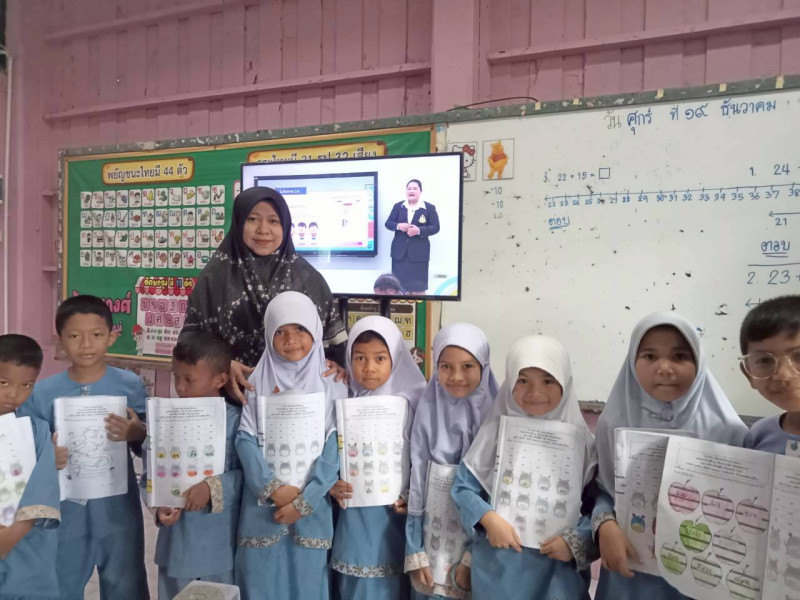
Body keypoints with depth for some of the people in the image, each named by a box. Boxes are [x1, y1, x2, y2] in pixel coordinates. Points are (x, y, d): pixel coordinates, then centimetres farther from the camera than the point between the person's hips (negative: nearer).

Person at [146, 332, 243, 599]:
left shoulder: (236, 420, -11)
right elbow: (150, 474, 1)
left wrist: (213, 487, -26)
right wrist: (159, 506, -14)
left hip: (220, 545, -3)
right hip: (176, 543, 3)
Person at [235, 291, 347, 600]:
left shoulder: (332, 384, -2)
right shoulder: (258, 382, 1)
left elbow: (335, 447, -7)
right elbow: (245, 438, -5)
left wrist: (304, 500, -12)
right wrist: (273, 487, -16)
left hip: (311, 505, 0)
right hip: (263, 503, 1)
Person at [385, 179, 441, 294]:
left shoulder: (429, 208, 1)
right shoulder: (398, 206, 10)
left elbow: (435, 227, -4)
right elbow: (388, 223, 7)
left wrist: (419, 230, -20)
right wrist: (398, 226, -15)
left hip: (418, 252, -3)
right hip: (400, 251, 3)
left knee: (418, 287, 0)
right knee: (400, 285, 8)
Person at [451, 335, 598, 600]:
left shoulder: (579, 438, -5)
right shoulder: (496, 431, -7)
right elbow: (463, 486, -3)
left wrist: (577, 541, -15)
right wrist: (488, 519, -17)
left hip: (560, 565, 0)